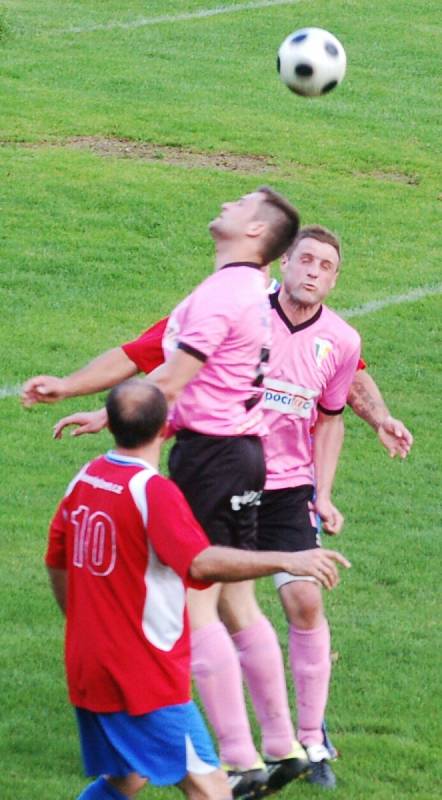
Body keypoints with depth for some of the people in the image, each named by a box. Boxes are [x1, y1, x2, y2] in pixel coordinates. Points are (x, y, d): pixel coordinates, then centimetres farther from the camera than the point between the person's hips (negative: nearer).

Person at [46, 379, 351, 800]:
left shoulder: (85, 479, 6)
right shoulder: (153, 491, -19)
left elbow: (56, 562, 18)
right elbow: (201, 563, -33)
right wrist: (287, 561, -36)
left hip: (87, 667, 9)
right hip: (146, 677, -9)